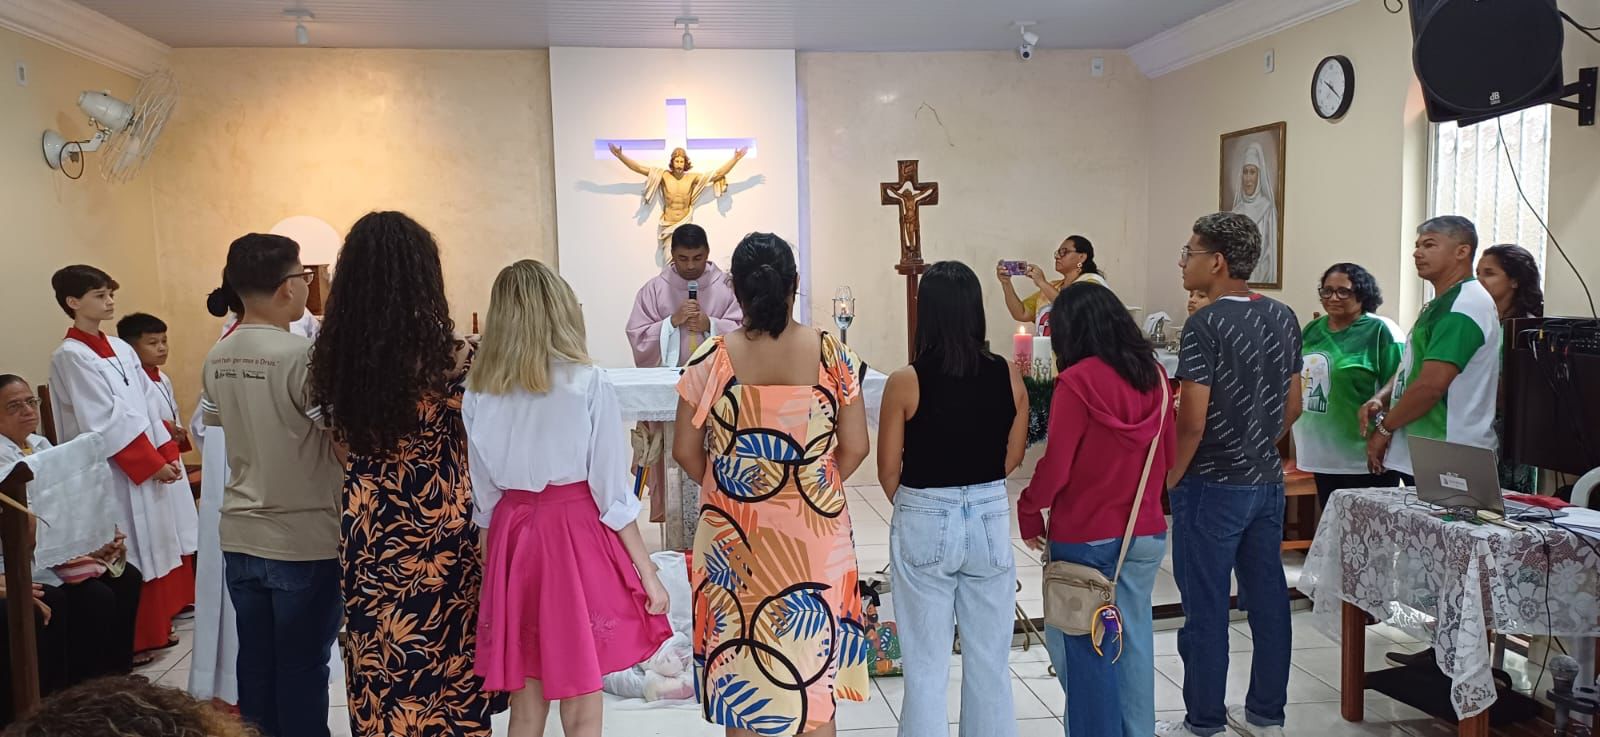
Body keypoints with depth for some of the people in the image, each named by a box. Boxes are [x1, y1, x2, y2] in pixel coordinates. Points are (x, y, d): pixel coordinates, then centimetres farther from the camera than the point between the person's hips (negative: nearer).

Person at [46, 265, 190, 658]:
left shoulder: (121, 348, 11)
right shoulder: (70, 356, -11)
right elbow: (106, 423, -16)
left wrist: (167, 455, 3)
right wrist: (152, 463, -15)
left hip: (149, 467, 7)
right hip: (115, 474, -7)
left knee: (155, 545, 13)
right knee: (127, 558, -1)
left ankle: (154, 628, 24)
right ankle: (131, 639, 11)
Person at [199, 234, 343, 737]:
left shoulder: (217, 359, 4)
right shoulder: (302, 355, -19)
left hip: (240, 535, 7)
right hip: (304, 540, -6)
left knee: (255, 662, 16)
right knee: (303, 666, 5)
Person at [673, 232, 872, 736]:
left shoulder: (712, 359, -9)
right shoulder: (832, 354, -7)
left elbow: (686, 450, -4)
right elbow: (855, 448, -4)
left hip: (734, 535, 0)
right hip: (814, 532, 1)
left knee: (738, 667, 15)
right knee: (812, 670, 16)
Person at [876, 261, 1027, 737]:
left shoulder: (905, 382, -14)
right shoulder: (1008, 376, -5)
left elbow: (889, 470, -6)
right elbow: (1013, 456, 4)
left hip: (925, 523, -3)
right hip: (991, 519, 3)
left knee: (926, 666, 9)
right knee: (990, 662, 17)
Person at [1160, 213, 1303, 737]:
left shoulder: (1205, 326, -18)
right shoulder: (1283, 319, 6)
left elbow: (1192, 421, -20)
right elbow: (1292, 406, 13)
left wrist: (1167, 481, -8)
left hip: (1213, 486, -8)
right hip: (1268, 481, 8)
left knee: (1205, 608, 3)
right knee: (1268, 597, 14)